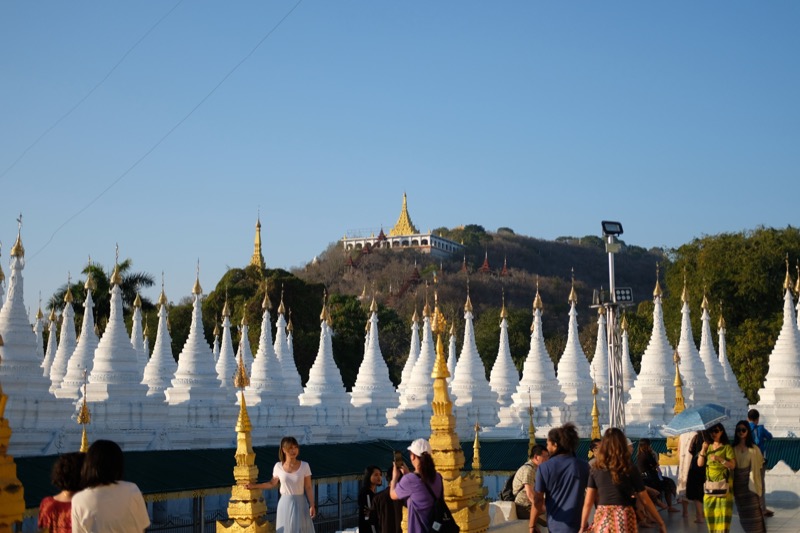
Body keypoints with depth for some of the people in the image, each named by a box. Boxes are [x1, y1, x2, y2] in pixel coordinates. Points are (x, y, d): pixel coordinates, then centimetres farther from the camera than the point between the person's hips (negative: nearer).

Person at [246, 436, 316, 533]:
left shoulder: (304, 466, -6)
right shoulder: (278, 466, -2)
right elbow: (272, 483, 14)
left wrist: (312, 506, -9)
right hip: (285, 504, 1)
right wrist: (254, 486, 14)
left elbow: (308, 488, -4)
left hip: (300, 504, -1)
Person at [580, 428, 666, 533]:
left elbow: (588, 502, 2)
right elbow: (645, 500, 1)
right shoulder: (630, 469, -4)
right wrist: (660, 521, 11)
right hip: (624, 519, -2)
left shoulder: (595, 469, 2)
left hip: (602, 519, 2)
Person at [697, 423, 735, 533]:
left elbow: (733, 465, -9)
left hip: (723, 482, -4)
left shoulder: (727, 447, -1)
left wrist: (720, 459, -21)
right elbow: (700, 463, 6)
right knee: (709, 509, 1)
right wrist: (703, 450, -7)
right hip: (710, 482, 4)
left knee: (723, 509, -9)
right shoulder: (708, 446, 13)